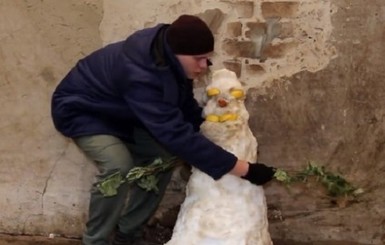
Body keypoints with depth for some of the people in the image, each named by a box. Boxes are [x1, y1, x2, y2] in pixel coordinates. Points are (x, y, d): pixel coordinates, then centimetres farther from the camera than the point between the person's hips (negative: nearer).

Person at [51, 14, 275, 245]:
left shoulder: (169, 59, -16)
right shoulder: (141, 75, -42)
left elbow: (186, 108, 2)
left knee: (163, 156, -4)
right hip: (81, 110, -8)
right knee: (119, 166, -30)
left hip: (117, 113, 8)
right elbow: (178, 135, -46)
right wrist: (244, 169, -44)